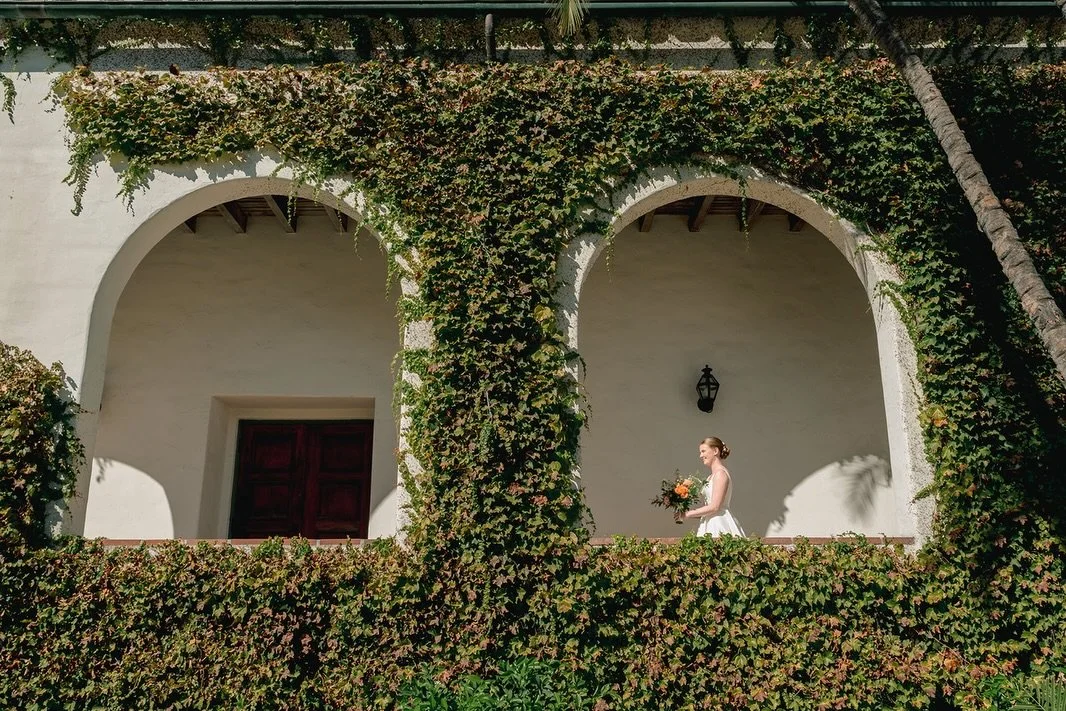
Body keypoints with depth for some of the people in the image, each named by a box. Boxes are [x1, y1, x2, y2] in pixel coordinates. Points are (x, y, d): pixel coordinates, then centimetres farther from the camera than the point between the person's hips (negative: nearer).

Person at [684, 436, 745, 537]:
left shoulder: (720, 473, -9)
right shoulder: (711, 476, 18)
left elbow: (714, 507, -16)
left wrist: (688, 514, -10)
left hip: (718, 525, -8)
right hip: (711, 524, 8)